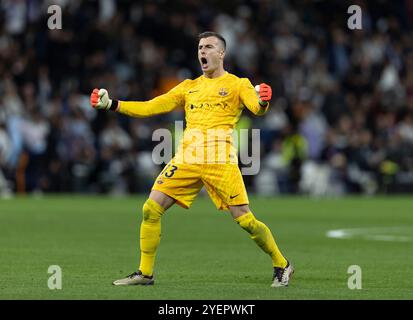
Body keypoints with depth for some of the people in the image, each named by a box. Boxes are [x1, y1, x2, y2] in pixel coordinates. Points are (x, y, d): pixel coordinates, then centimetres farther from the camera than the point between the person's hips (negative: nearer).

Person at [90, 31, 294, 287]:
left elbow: (257, 108, -10)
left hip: (220, 160, -5)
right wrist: (111, 104, 12)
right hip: (187, 158, 5)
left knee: (244, 218, -10)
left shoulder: (237, 84, 7)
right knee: (151, 209, -6)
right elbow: (150, 107, 20)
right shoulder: (190, 87, 21)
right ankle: (145, 273, 5)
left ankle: (282, 266, 9)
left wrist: (262, 102, -34)